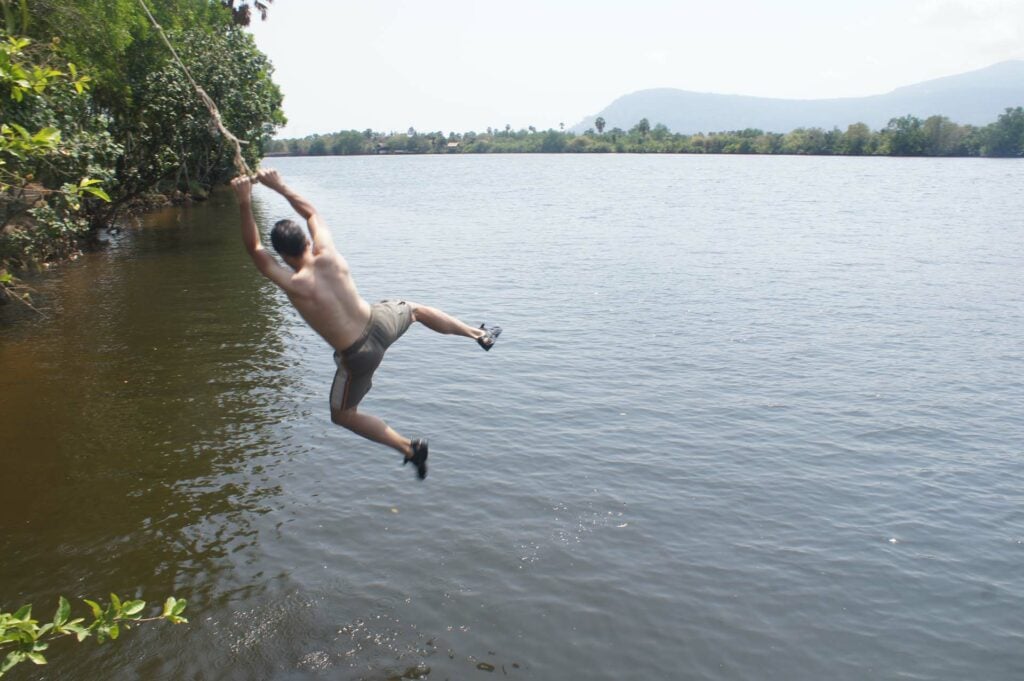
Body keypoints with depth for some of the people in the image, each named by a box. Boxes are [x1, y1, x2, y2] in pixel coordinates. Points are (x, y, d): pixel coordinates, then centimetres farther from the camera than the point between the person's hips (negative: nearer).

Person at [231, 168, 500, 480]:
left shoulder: (294, 285, -26)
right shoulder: (329, 257, -15)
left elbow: (254, 249, -15)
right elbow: (311, 212, 4)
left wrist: (245, 203, -18)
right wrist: (280, 186, 4)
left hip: (358, 356, -4)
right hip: (380, 323, 4)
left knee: (342, 414, 19)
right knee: (416, 309, 37)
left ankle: (409, 447, 9)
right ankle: (480, 335, 41)